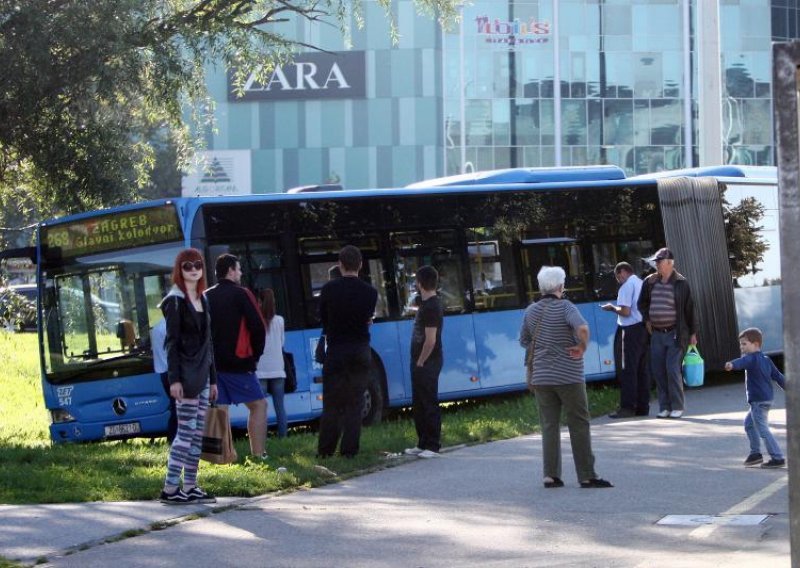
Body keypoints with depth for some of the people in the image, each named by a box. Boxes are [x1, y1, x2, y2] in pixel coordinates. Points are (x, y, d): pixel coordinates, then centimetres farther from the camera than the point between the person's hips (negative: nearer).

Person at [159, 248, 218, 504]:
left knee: (197, 434, 7)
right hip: (186, 374, -8)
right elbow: (172, 342, -12)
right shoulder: (176, 301, -8)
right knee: (186, 431, -10)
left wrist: (212, 378, 18)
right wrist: (174, 378, -19)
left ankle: (190, 487, 10)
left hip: (202, 374, 8)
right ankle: (170, 488, -9)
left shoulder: (202, 300, 16)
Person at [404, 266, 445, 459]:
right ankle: (422, 444, 20)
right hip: (421, 363, 10)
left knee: (429, 404, -5)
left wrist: (420, 363, -16)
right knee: (418, 405, 14)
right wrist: (418, 362, 15)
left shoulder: (431, 307, -18)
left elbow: (430, 340, -21)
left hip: (427, 363, -10)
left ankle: (433, 446, -1)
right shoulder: (427, 304, 14)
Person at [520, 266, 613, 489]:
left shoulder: (531, 311, 7)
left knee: (549, 425, 8)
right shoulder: (565, 307, -10)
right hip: (568, 376, -5)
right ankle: (586, 475, 2)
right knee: (579, 425, 2)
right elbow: (582, 328, -28)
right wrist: (582, 347, -11)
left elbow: (524, 341, 17)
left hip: (540, 377, 5)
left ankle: (551, 475, 4)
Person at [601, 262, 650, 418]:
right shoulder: (642, 284, 14)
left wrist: (612, 308, 0)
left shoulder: (627, 286, -10)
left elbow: (625, 311, -18)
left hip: (630, 330, -8)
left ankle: (627, 407, -7)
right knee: (642, 369, 11)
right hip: (644, 328, 8)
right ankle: (642, 407, 13)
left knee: (627, 370, -5)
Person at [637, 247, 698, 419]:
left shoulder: (681, 283, -4)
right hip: (656, 334, 5)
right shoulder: (650, 282, 6)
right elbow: (642, 304, 23)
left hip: (675, 334, -5)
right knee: (658, 371, 4)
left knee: (673, 370, -9)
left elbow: (689, 309, -1)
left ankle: (677, 407, 0)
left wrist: (692, 333, -1)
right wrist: (647, 320, 10)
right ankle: (665, 407, 12)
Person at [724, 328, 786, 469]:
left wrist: (732, 365, -58)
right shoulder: (766, 360, 14)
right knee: (749, 423, 24)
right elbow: (778, 376, 18)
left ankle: (778, 458, -7)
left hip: (758, 401, -10)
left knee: (762, 429, -7)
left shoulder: (751, 358, -14)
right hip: (767, 398, 10)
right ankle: (755, 453, 27)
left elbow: (743, 362, -37)